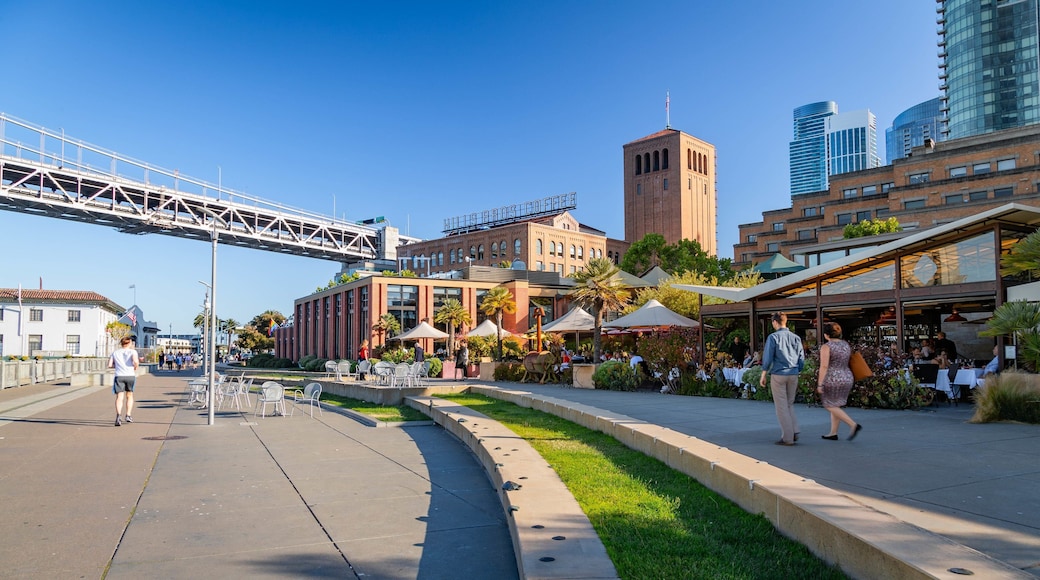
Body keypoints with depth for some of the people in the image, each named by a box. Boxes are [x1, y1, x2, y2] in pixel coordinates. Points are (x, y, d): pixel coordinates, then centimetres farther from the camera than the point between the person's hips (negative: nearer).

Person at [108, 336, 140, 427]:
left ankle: (118, 415, -26)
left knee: (119, 397, -5)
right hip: (130, 375, -1)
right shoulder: (133, 351, 2)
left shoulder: (115, 353, 13)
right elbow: (135, 361, -16)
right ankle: (128, 416, 18)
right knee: (129, 396, 17)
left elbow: (109, 365, 6)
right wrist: (135, 368, 3)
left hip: (119, 376, 1)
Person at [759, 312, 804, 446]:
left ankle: (787, 438, 3)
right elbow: (802, 359, 9)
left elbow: (767, 358, -10)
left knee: (782, 406, 2)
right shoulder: (796, 338, 7)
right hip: (793, 375, 5)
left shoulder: (773, 337, -7)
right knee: (790, 404, 18)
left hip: (778, 375, -5)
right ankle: (794, 431, 6)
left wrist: (763, 376, -3)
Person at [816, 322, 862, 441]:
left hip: (832, 379, -8)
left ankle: (854, 425, -10)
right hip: (846, 378, 8)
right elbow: (848, 363, 14)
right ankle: (833, 433, 18)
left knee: (830, 407, 2)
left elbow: (824, 366, -18)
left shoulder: (826, 347, -13)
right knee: (835, 406, 15)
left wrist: (820, 384, -15)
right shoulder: (846, 345, 8)